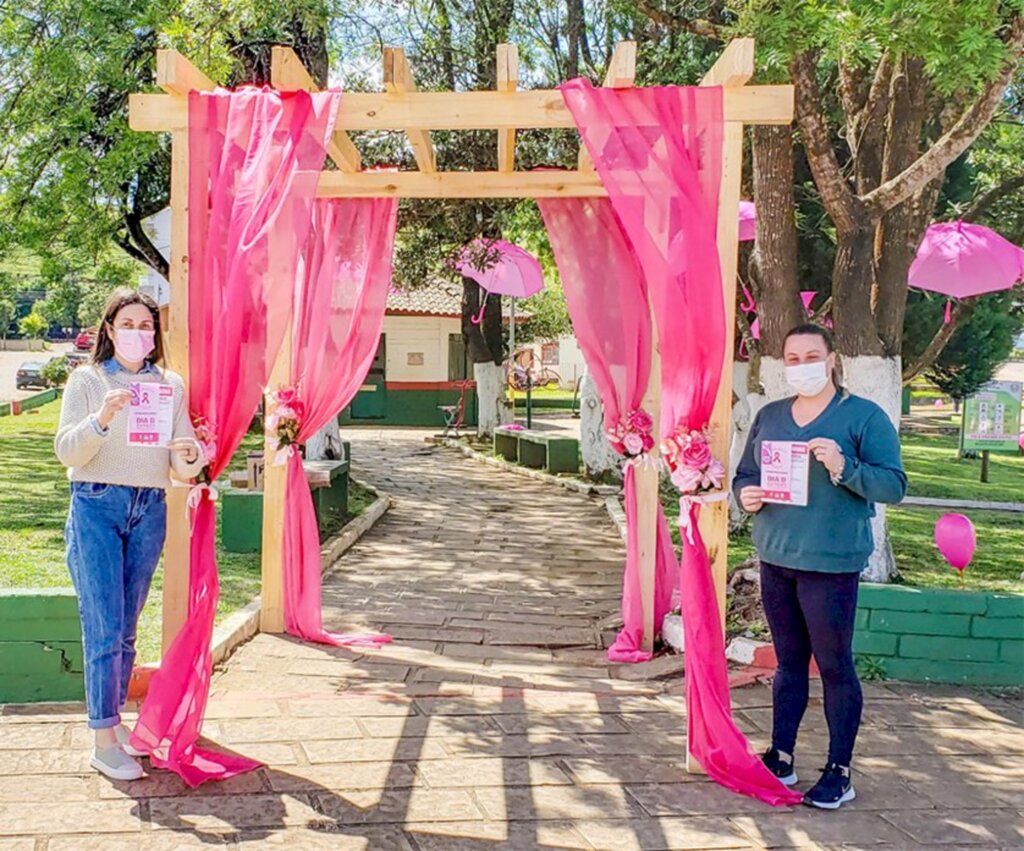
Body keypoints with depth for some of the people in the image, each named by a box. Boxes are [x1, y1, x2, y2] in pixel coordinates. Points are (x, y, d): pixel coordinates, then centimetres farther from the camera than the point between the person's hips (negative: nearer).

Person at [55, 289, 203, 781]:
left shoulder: (170, 385, 9)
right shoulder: (87, 380, 2)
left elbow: (183, 455, 5)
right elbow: (66, 451, -6)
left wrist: (189, 459, -19)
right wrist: (101, 419, -24)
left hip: (149, 510, 3)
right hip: (96, 506, -3)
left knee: (126, 628, 11)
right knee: (104, 628, -6)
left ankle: (114, 721, 23)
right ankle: (103, 742, -1)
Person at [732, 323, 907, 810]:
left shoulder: (864, 416, -4)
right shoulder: (769, 417, 12)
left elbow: (894, 486, -9)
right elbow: (744, 475, 18)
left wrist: (843, 467, -24)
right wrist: (746, 495, -4)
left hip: (831, 562, -5)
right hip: (776, 559, 5)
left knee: (835, 666, 2)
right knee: (788, 661, 14)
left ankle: (839, 772, 12)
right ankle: (781, 757, 24)